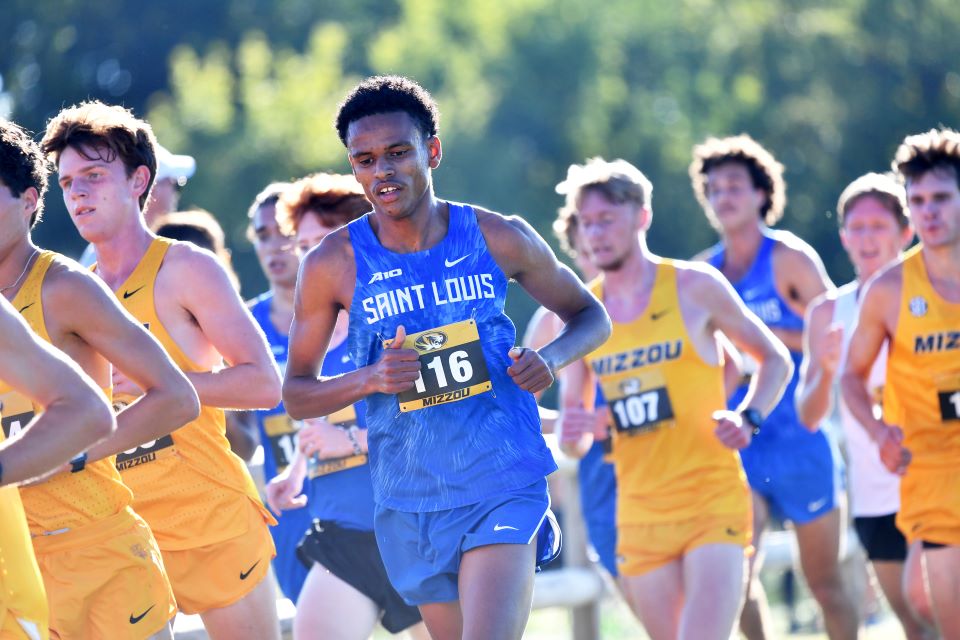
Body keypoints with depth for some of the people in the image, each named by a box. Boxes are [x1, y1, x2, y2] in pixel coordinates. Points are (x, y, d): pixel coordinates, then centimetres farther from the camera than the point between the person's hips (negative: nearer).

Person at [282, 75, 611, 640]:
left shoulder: (499, 239, -3)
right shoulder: (334, 265, -4)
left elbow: (591, 316, 12)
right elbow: (296, 394, 4)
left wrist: (551, 358, -10)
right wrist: (370, 380, -16)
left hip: (505, 488, -2)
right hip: (410, 503, 2)